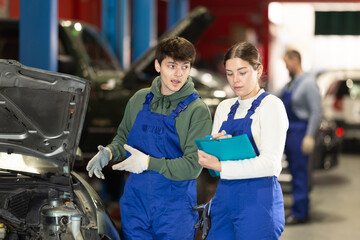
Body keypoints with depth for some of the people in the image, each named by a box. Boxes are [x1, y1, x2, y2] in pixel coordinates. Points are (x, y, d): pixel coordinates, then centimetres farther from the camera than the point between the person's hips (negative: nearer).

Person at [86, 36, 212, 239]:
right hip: (135, 200, 4)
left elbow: (193, 166, -16)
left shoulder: (198, 110, -10)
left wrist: (149, 163, -21)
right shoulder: (140, 100, 7)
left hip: (174, 208, -4)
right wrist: (109, 152, 0)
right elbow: (124, 137, 22)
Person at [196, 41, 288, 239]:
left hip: (258, 199, -6)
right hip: (224, 197, 6)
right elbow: (210, 157, 15)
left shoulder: (271, 105, -4)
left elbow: (270, 163, -14)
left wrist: (221, 166, -16)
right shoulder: (224, 107, 16)